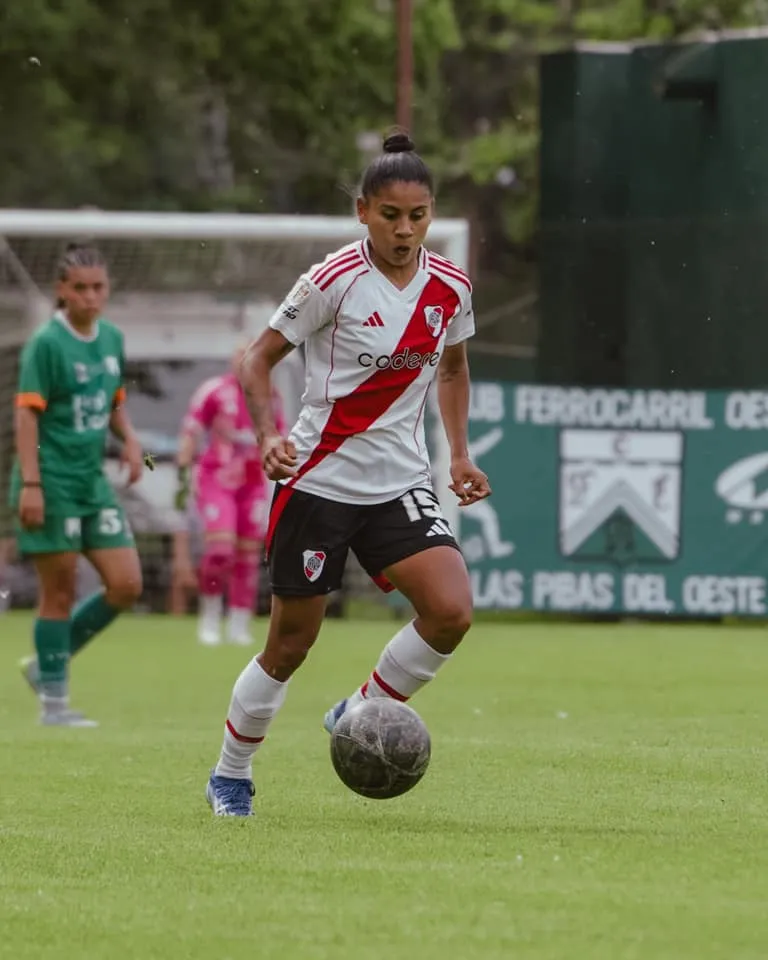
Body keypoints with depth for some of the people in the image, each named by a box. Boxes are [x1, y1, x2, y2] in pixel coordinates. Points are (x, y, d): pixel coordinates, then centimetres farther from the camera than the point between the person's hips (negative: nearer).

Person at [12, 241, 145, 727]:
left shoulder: (112, 339, 9)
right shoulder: (46, 343, -11)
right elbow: (27, 414, -14)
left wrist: (130, 438, 2)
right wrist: (29, 483, -20)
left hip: (94, 481, 7)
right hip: (53, 483, -7)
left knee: (126, 585, 2)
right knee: (60, 591, -2)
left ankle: (47, 663, 18)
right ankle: (54, 701, 8)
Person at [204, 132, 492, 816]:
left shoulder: (449, 288, 1)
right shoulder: (334, 281, -12)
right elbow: (259, 358, -6)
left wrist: (460, 454, 11)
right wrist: (269, 434, -22)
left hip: (401, 481, 4)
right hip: (320, 479, -4)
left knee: (452, 611, -19)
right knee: (291, 645, 2)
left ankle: (360, 714, 5)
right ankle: (231, 776, 24)